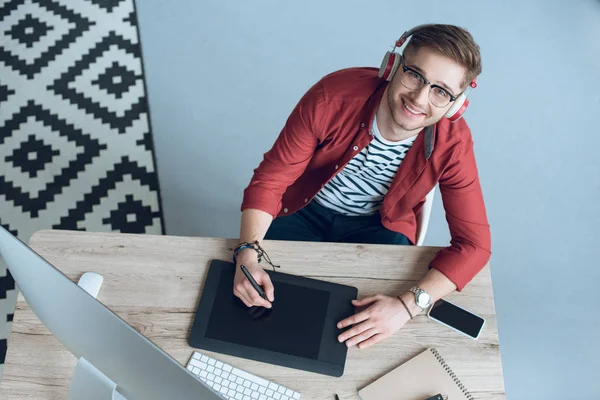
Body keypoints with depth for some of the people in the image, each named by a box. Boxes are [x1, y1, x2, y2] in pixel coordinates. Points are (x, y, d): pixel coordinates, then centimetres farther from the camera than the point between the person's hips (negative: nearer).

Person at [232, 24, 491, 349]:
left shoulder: (452, 143, -24)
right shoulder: (333, 96, -28)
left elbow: (474, 243, -21)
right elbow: (269, 180, -21)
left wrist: (408, 304, -35)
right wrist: (248, 256, -35)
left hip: (378, 225, 1)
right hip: (305, 210, 0)